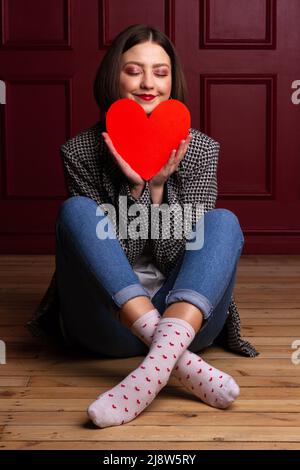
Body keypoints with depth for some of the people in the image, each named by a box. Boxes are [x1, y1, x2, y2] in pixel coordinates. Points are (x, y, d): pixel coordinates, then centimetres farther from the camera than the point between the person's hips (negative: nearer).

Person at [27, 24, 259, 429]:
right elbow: (99, 249, -3)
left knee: (224, 221, -22)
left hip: (188, 314, 1)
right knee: (75, 209, -24)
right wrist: (135, 188, -15)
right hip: (110, 321, -1)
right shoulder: (80, 152, 2)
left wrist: (160, 184, -14)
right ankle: (182, 361, -42)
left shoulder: (201, 150, 4)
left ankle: (158, 361, -47)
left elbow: (176, 255, -1)